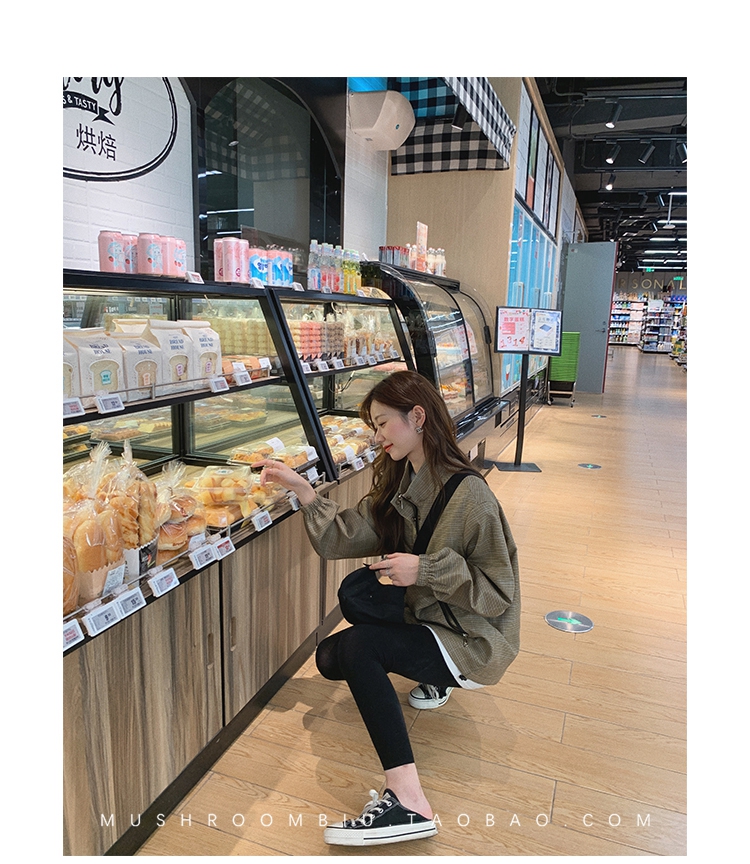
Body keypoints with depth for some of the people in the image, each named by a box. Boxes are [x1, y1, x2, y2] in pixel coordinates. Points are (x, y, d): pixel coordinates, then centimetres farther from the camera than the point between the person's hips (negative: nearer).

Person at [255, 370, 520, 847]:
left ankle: (407, 801, -25)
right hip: (426, 619, 9)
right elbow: (344, 538, -8)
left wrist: (426, 568, -28)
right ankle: (434, 679, 22)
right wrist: (300, 486, -15)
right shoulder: (399, 482, 1)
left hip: (473, 642, -8)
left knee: (359, 644, -26)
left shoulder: (468, 494, -23)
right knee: (329, 659, 8)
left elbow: (498, 592, -20)